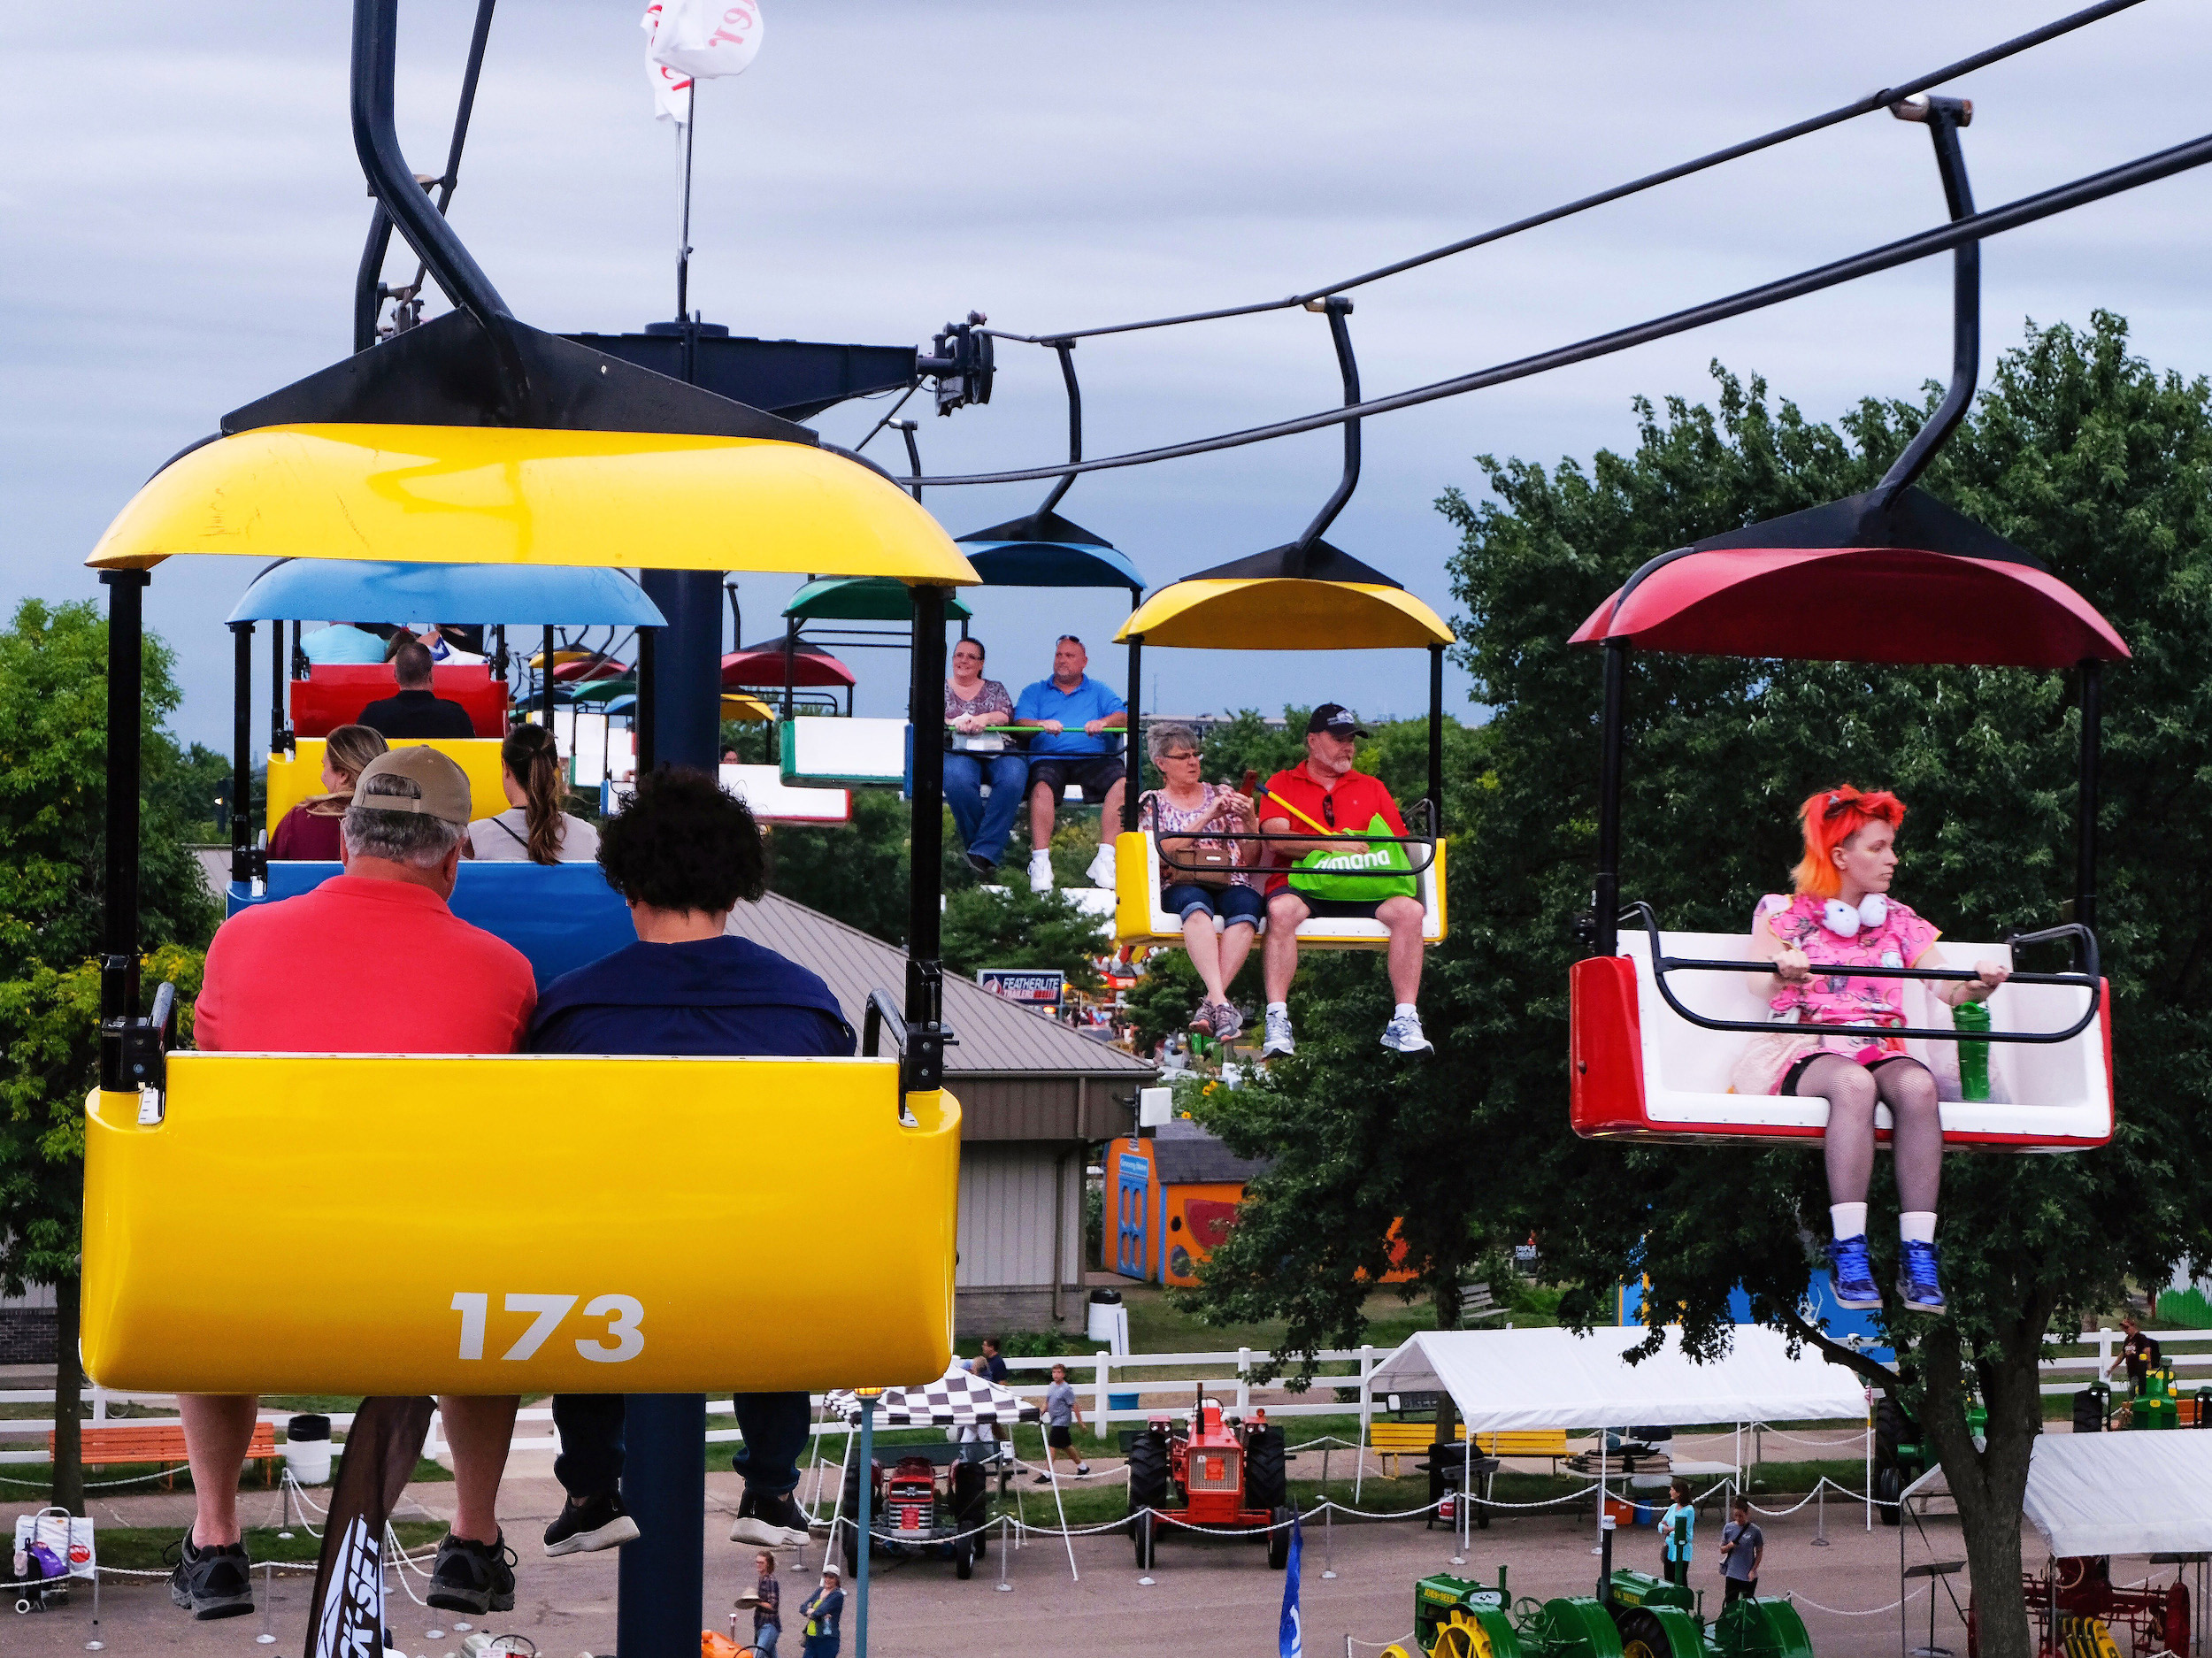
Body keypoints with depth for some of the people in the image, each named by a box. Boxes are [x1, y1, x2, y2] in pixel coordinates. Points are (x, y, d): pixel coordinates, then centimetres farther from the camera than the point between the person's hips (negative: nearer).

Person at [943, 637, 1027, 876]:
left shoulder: (995, 689, 23)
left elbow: (1005, 715, 4)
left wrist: (985, 718, -19)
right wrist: (955, 723, -17)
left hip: (998, 751, 1)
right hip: (959, 752, -1)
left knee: (1012, 777, -35)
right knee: (958, 779, -39)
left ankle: (983, 851, -38)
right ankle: (993, 846, -27)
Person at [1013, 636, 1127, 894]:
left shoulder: (1098, 691, 24)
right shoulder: (1035, 692, 24)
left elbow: (1123, 716, 6)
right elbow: (1020, 722, 6)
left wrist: (1103, 722, -17)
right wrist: (1042, 724, -17)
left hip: (1094, 758, 1)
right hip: (1049, 758, -1)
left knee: (1121, 782, -30)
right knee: (1042, 786, -36)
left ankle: (1105, 858, -33)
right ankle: (1040, 860, -39)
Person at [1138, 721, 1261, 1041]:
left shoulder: (1222, 794, 23)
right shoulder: (1152, 803, 18)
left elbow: (1251, 859, 17)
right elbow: (1161, 854, -2)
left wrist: (1249, 821, -1)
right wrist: (1207, 818, -6)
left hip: (1232, 885, 2)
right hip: (1180, 887, -2)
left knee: (1245, 907, -35)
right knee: (1197, 906, -39)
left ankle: (1210, 1004, -45)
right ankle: (1221, 1003, -54)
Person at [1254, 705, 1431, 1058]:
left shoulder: (1372, 788, 24)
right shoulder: (1282, 784, 14)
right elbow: (1276, 838, -4)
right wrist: (1332, 844, -17)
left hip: (1361, 890, 3)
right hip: (1300, 884, -3)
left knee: (1410, 910, -26)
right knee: (1281, 910, -38)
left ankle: (1404, 1022, -28)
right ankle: (1278, 1023, -39)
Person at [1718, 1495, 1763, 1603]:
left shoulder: (1754, 1530, -7)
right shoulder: (1728, 1528, -1)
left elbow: (1759, 1552, 0)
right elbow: (1722, 1550, 8)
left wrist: (1753, 1570, -8)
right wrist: (1729, 1546, -15)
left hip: (1748, 1575, -1)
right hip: (1732, 1573, 1)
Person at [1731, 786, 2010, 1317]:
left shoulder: (1899, 921, 21)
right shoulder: (1784, 911, 11)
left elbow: (1947, 988, 8)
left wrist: (1978, 985, -16)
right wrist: (1783, 968, -32)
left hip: (1882, 1048, 3)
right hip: (1805, 1049, -3)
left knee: (1916, 1084, -35)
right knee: (1853, 1082, -40)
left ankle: (1917, 1259, -40)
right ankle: (1848, 1254, -43)